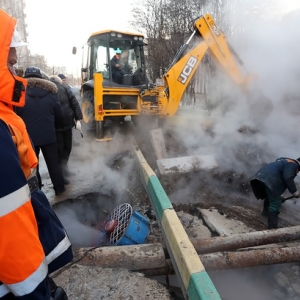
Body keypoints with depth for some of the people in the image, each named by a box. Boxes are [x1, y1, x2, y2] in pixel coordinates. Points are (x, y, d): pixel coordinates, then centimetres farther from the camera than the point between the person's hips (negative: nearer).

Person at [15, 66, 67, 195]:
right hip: (48, 135, 2)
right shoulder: (50, 91, 0)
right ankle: (59, 188, 20)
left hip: (28, 136, -1)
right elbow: (59, 115, 4)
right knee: (53, 162, 12)